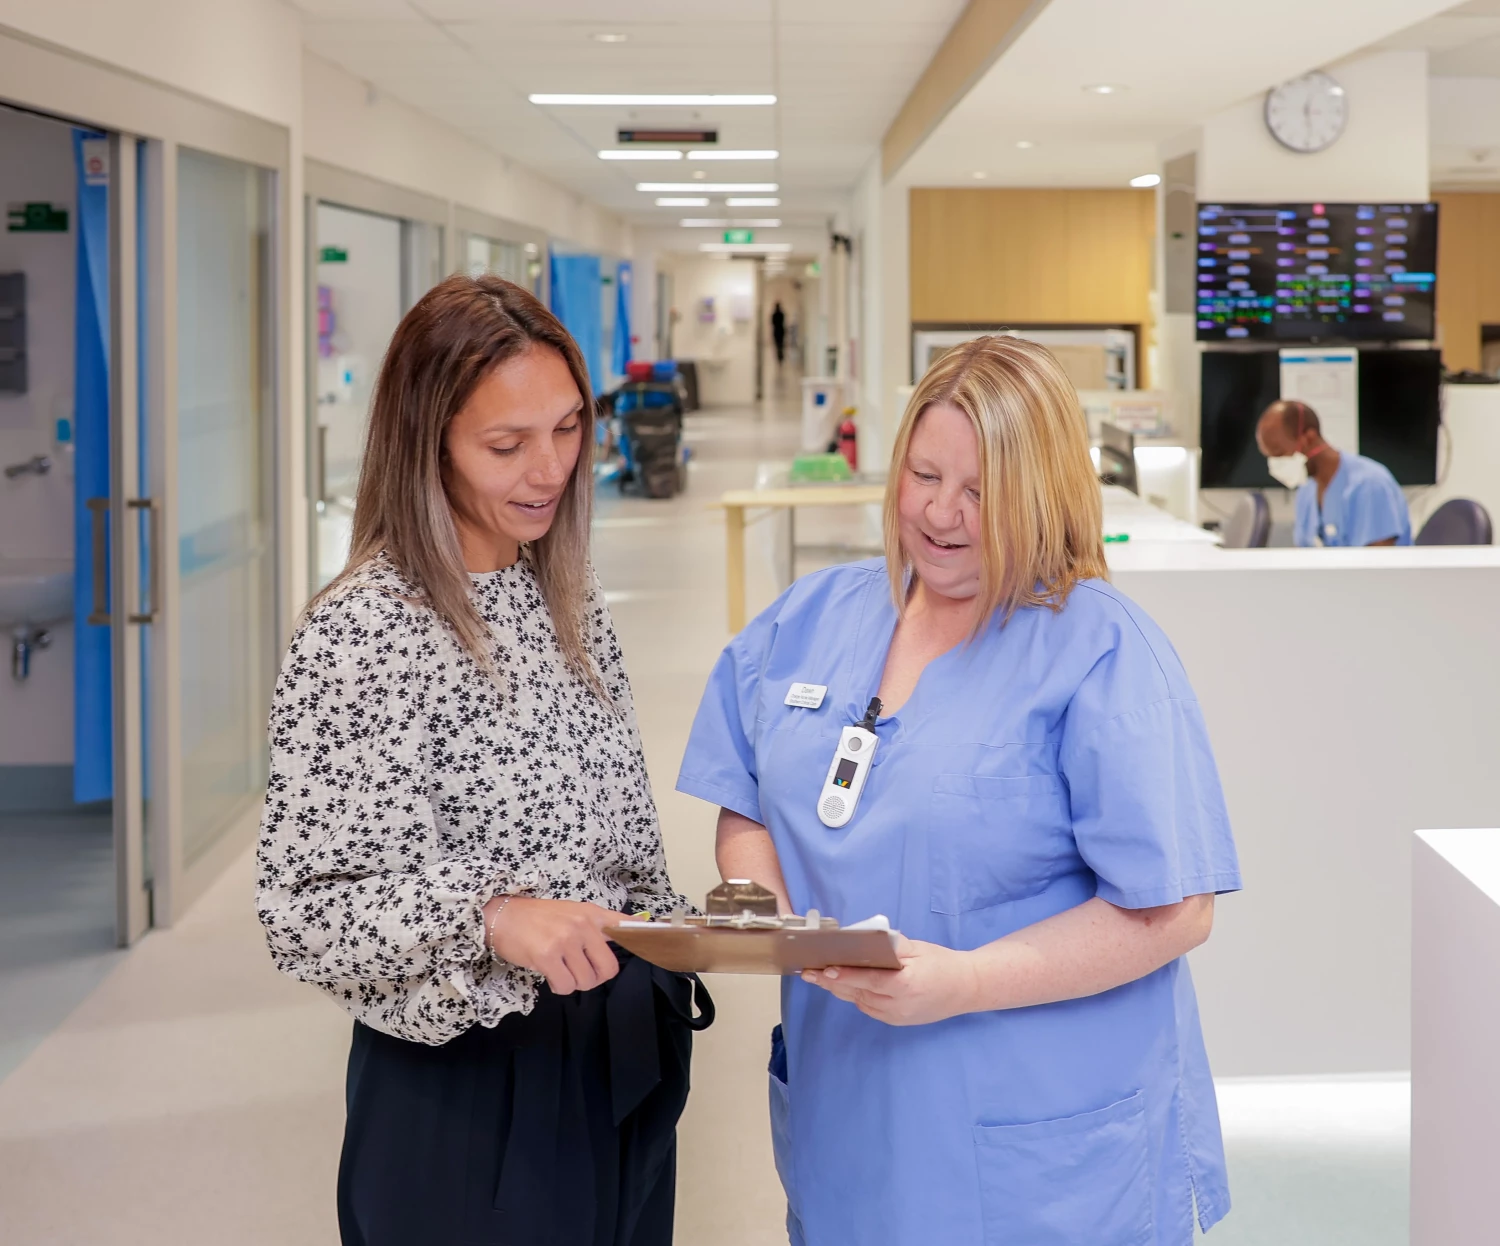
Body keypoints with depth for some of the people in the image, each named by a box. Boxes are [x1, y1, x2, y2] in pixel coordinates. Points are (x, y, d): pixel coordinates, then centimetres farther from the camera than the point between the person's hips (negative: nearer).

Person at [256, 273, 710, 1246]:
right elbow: (306, 907, -19)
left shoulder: (575, 602, 5)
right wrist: (492, 917, -32)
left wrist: (664, 970, 14)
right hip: (470, 1084, -6)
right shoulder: (359, 634, -17)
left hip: (624, 1058, 6)